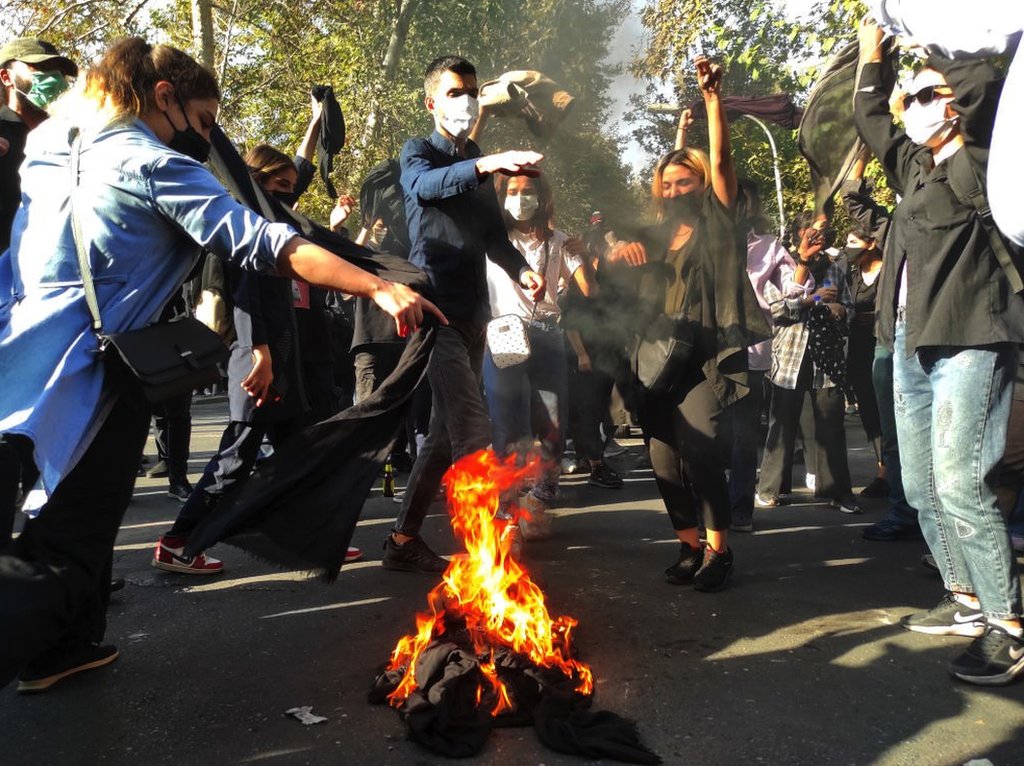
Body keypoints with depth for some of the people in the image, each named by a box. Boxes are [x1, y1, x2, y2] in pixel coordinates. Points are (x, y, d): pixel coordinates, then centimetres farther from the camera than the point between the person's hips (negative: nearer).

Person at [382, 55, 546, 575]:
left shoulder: (480, 164, 21)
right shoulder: (418, 153, 1)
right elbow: (428, 184, -23)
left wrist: (521, 269, -3)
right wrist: (486, 164, -42)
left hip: (473, 313, 7)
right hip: (436, 308, -7)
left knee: (447, 433, 10)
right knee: (473, 433, -17)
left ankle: (404, 541, 21)